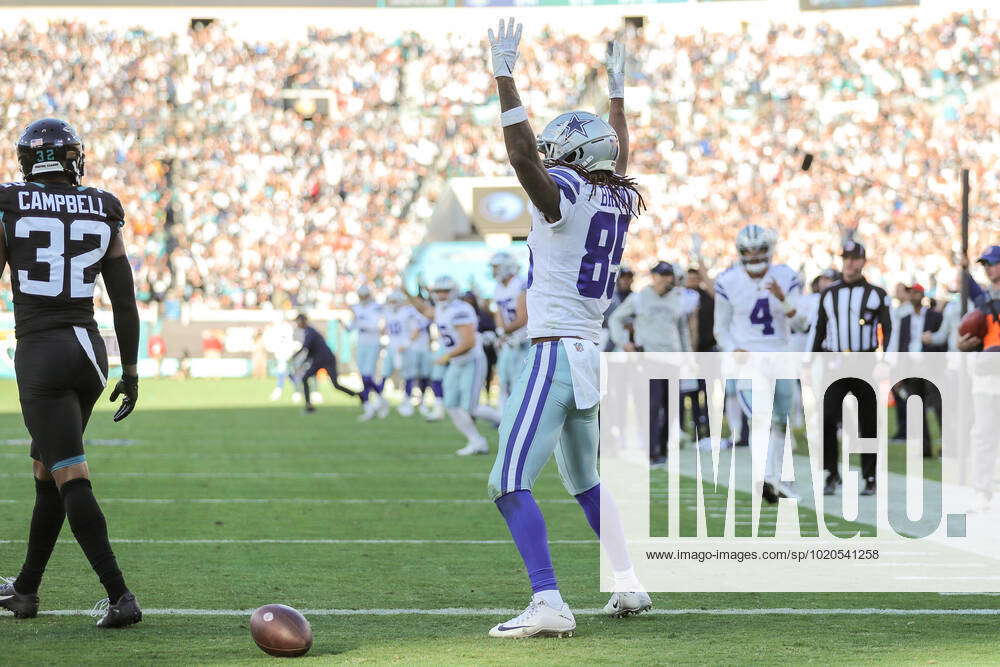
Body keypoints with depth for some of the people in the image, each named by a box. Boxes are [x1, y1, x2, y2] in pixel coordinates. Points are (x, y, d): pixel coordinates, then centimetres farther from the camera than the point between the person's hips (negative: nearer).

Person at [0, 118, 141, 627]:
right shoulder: (102, 214, 7)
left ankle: (120, 597, -19)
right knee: (47, 472, 19)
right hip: (90, 351, 5)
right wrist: (130, 371, 16)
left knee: (70, 480, -8)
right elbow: (124, 300, 8)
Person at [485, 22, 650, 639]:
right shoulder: (618, 201, 12)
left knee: (511, 484, -13)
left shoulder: (566, 195, -10)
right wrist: (618, 93, 43)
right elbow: (619, 161, 33)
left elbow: (524, 155, -25)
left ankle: (549, 604, -24)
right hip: (593, 354, 9)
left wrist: (505, 77, -22)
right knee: (585, 481, 25)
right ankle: (628, 584, 27)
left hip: (556, 353, -9)